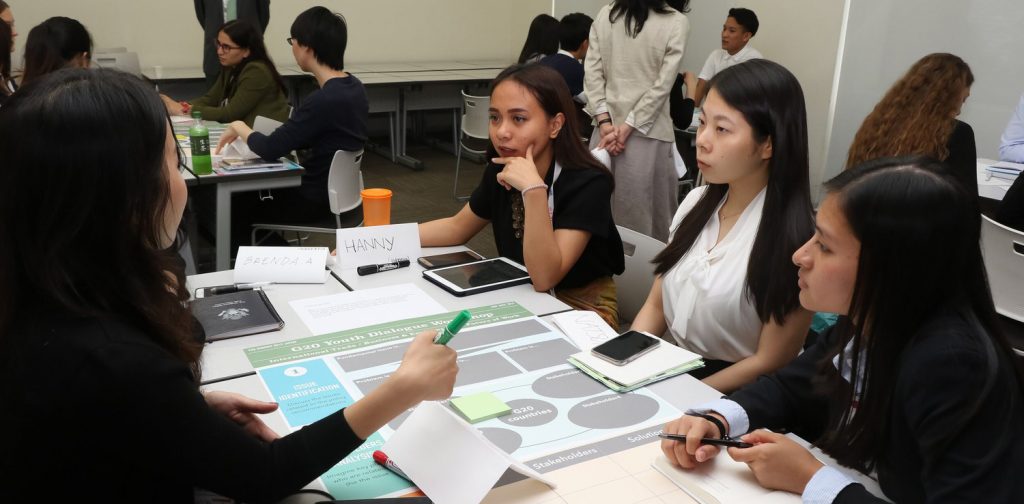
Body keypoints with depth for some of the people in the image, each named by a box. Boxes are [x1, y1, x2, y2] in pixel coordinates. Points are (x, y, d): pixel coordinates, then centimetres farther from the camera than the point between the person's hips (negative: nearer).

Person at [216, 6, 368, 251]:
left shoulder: (324, 100, -28)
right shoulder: (353, 87, 0)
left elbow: (271, 149, -22)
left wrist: (239, 128, -3)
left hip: (317, 198, -8)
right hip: (336, 187, 8)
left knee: (234, 205, 13)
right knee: (252, 190, 22)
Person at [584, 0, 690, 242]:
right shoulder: (676, 22, -6)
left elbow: (592, 73, -1)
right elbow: (663, 84, -10)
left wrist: (605, 123, -4)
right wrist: (628, 127, -8)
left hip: (607, 127, 4)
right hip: (647, 132, -4)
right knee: (643, 214, 4)